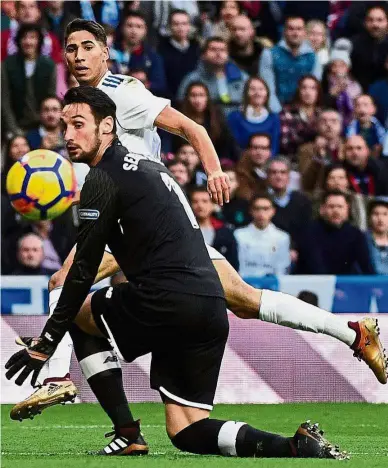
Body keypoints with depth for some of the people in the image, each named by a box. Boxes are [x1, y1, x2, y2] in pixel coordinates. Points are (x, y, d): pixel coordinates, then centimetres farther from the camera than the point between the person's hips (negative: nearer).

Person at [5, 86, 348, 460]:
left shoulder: (103, 179, -3)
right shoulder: (148, 167, 24)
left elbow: (83, 272, -5)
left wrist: (44, 344, -1)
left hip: (168, 302, -8)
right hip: (213, 309, 8)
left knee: (78, 311, 19)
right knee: (185, 432, 13)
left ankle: (127, 433, 8)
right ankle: (294, 447, -10)